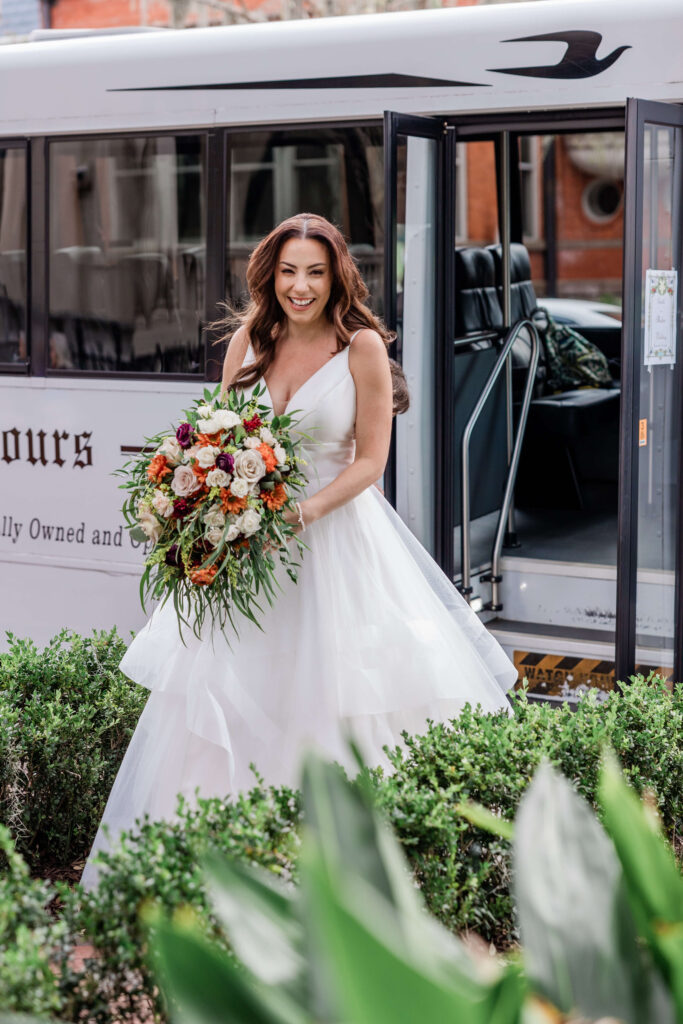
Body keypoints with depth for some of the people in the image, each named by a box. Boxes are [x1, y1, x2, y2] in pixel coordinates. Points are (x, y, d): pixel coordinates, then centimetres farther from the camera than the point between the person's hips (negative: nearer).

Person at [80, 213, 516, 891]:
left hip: (336, 536, -4)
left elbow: (369, 459, -7)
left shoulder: (362, 346, -7)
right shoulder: (249, 341, 5)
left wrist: (302, 514, -19)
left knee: (339, 699, -2)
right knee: (227, 695, 4)